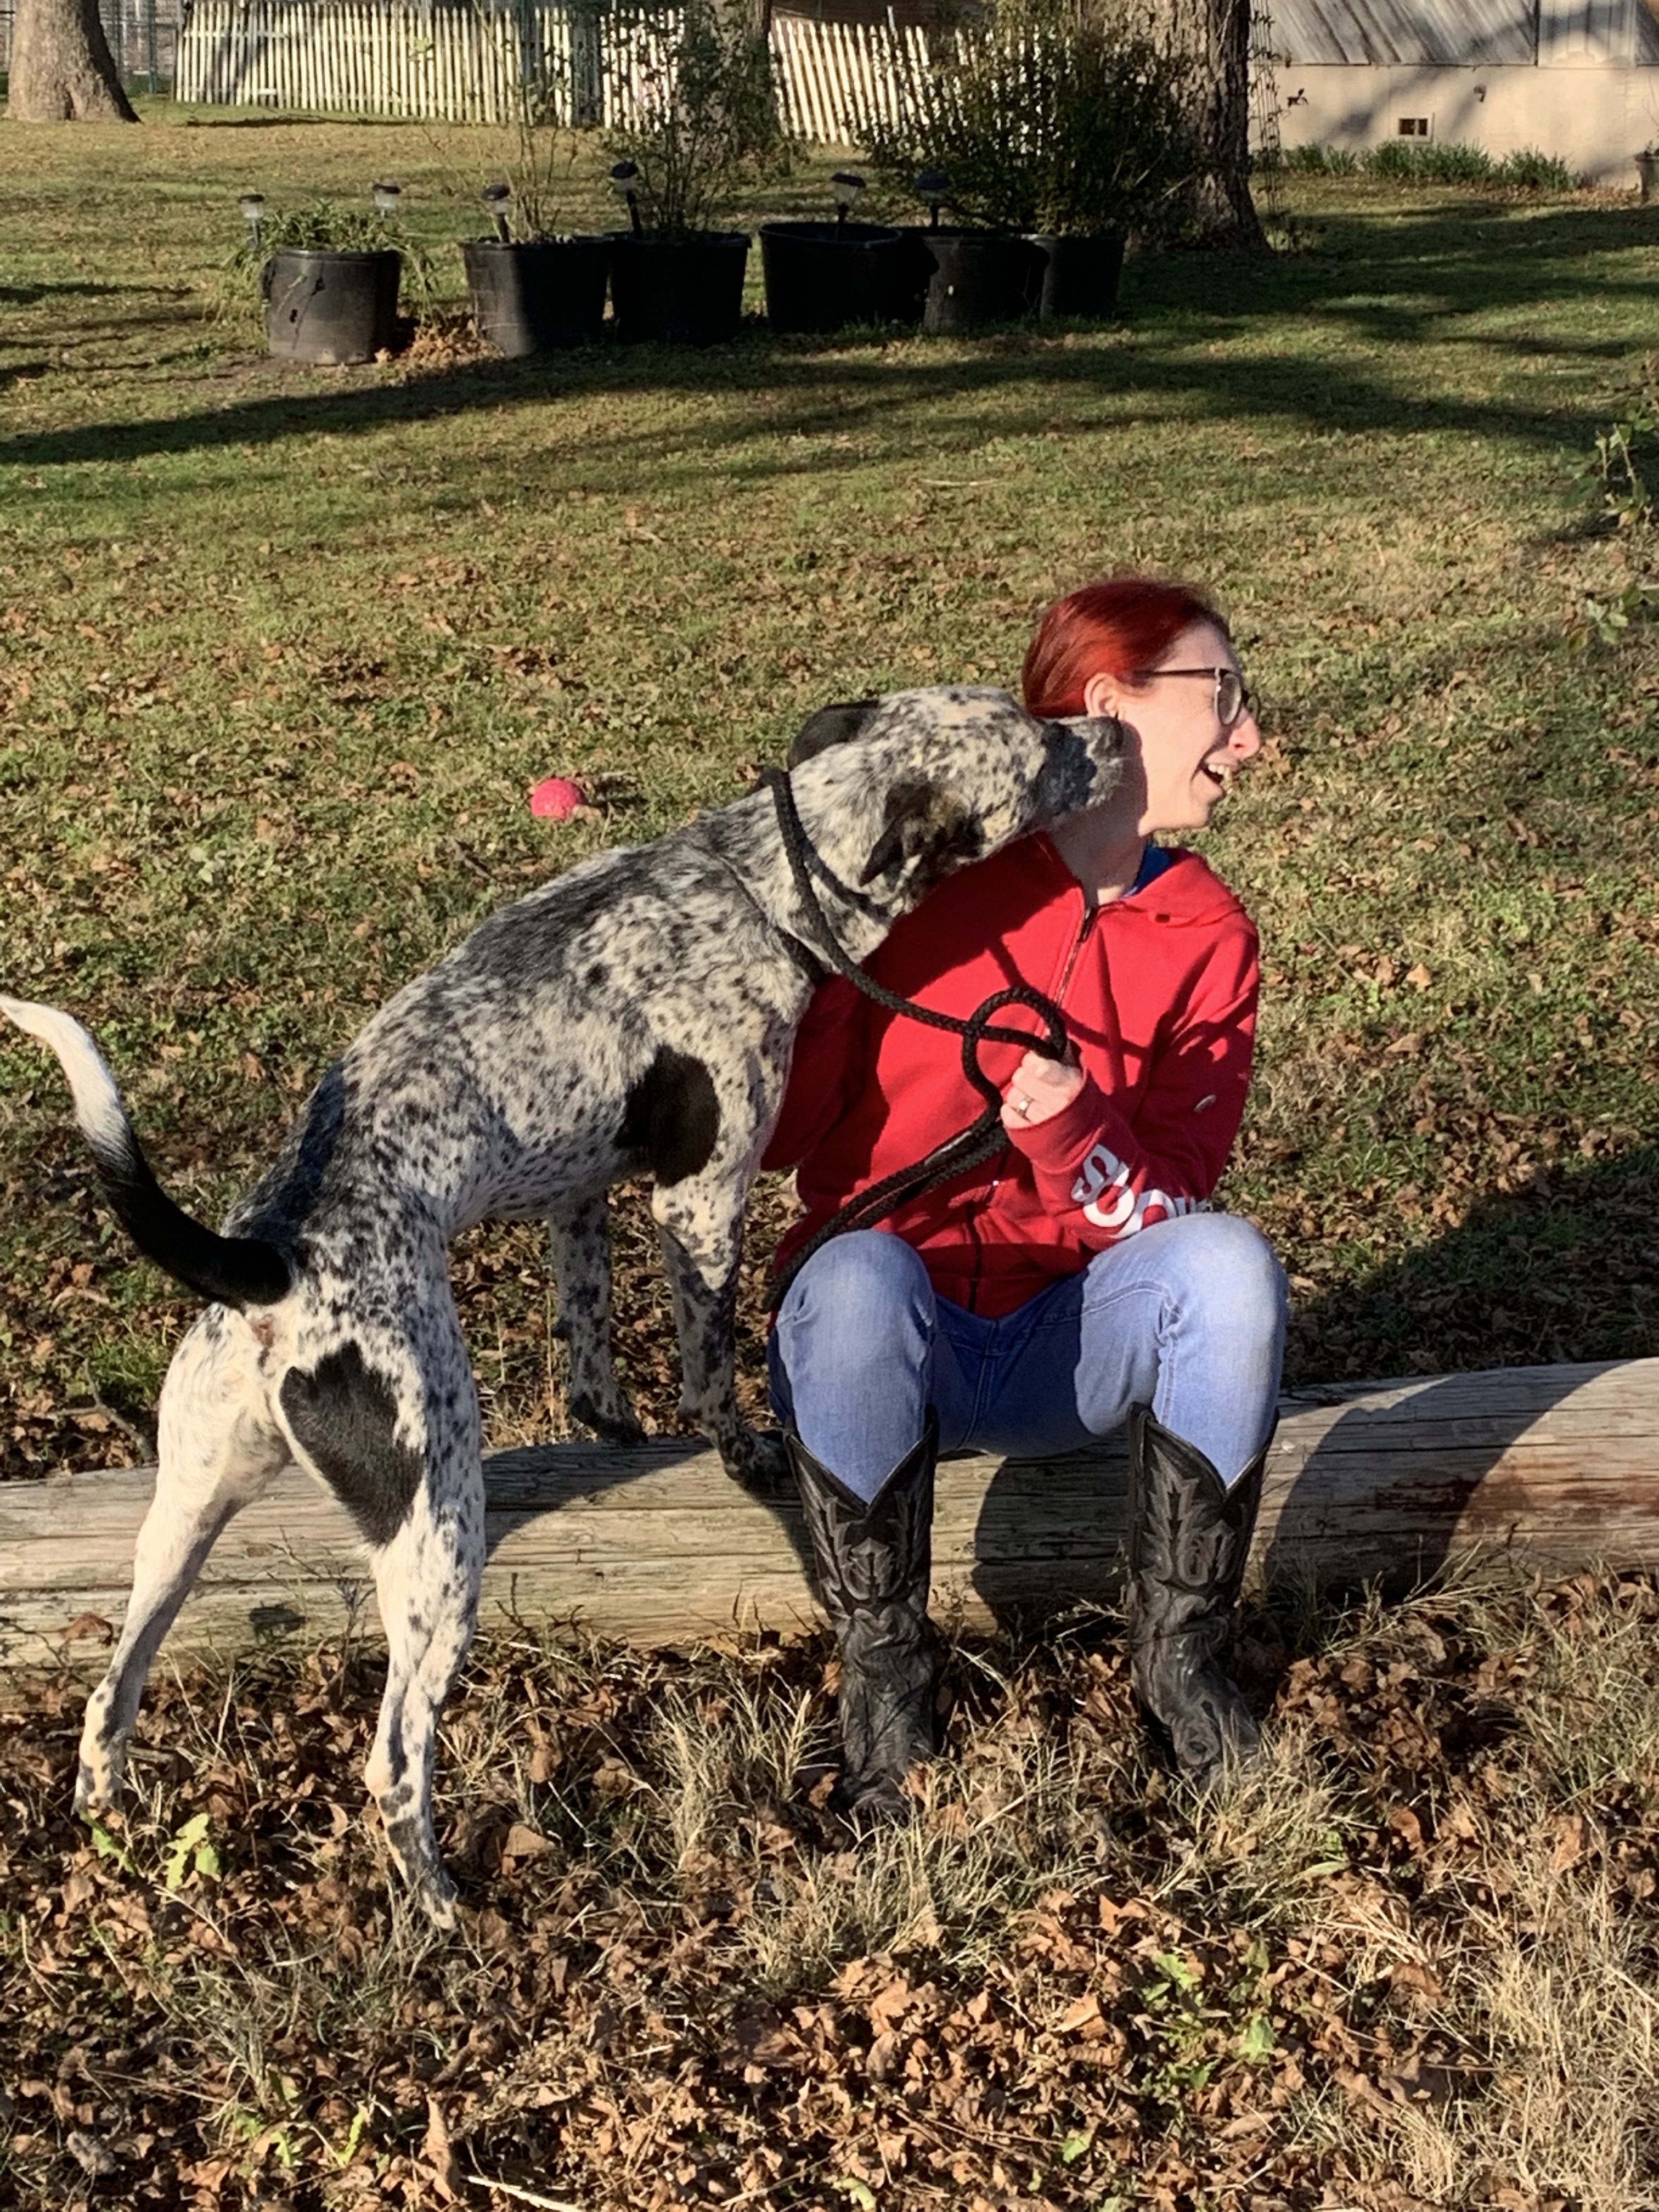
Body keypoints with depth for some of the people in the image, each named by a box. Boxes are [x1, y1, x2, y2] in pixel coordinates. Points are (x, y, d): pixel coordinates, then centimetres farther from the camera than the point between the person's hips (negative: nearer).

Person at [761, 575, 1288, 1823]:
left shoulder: (1207, 940, 0)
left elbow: (1171, 1210, -9)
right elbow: (786, 1132, -10)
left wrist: (1076, 1138, -28)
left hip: (1073, 1346, 3)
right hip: (887, 1345, -2)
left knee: (1229, 1262, -27)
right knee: (855, 1278, -36)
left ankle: (1182, 1652, -9)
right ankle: (887, 1676, -16)